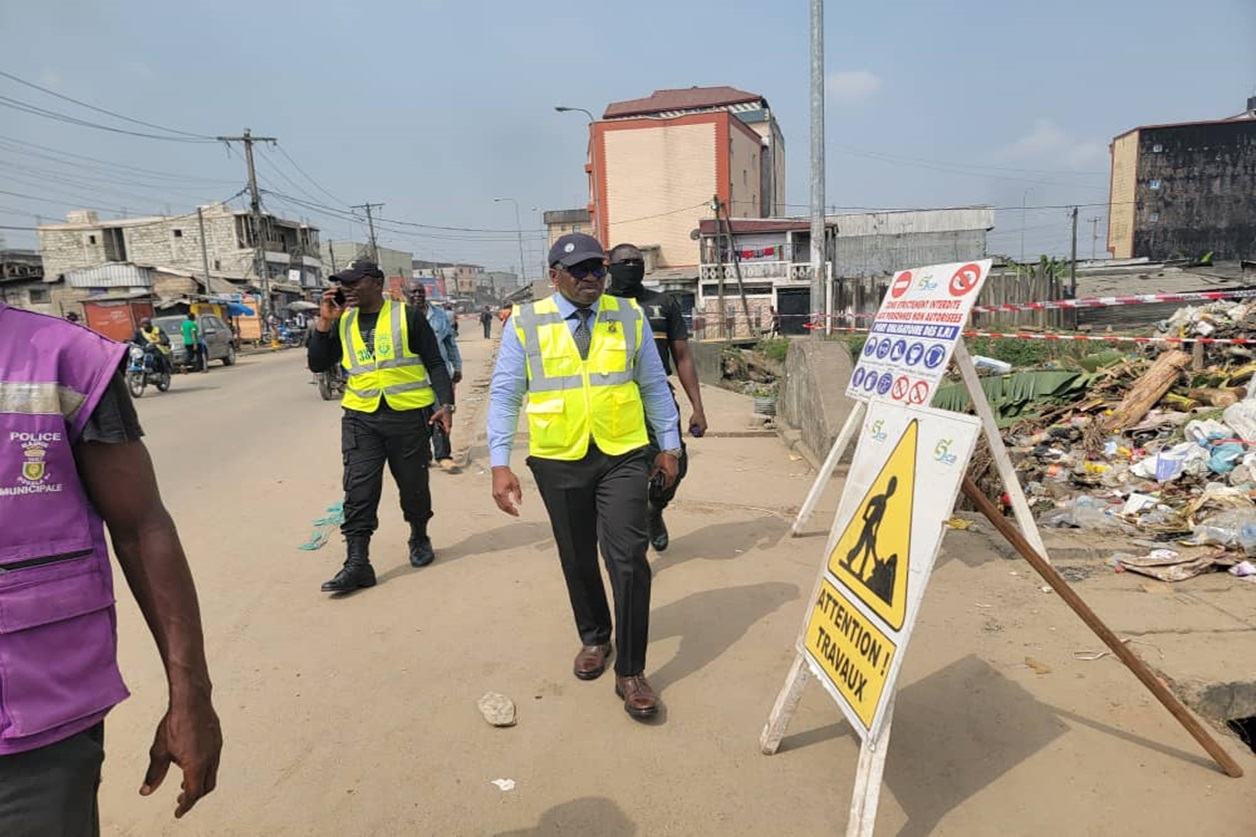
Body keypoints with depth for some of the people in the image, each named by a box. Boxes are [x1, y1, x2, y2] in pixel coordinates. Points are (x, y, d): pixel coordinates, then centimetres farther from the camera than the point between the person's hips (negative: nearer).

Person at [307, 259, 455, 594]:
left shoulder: (407, 316, -3)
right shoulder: (342, 323, 10)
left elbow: (435, 363, -1)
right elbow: (317, 365, 8)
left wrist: (446, 403, -12)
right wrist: (324, 322, -3)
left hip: (408, 415, -3)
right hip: (360, 418, 3)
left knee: (414, 485, 10)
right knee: (358, 490, -4)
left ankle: (419, 539, 34)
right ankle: (357, 563, -1)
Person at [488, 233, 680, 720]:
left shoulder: (629, 316, 4)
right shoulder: (525, 323, -2)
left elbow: (654, 385, 10)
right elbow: (504, 395, -2)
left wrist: (669, 446, 10)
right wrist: (499, 464, -8)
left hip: (622, 456, 0)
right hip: (559, 461, 0)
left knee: (628, 559, -6)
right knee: (577, 560, 14)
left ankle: (630, 672, 9)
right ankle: (594, 638, 40)